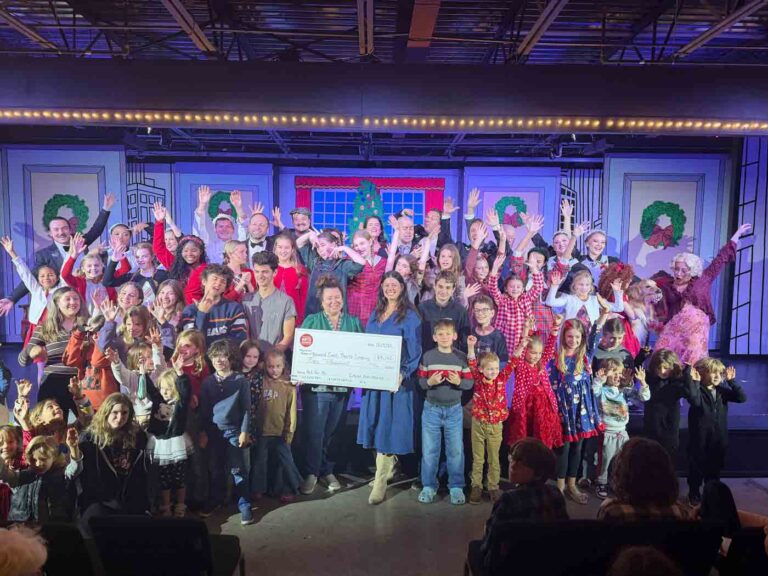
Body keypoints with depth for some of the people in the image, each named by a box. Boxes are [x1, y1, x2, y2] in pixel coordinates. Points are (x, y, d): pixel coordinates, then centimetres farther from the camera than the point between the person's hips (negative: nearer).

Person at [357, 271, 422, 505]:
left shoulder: (409, 316, -4)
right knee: (376, 426, 9)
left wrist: (402, 375, -20)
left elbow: (415, 353, -8)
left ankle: (380, 484, 1)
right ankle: (389, 467, 27)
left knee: (388, 428, -5)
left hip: (397, 380, -6)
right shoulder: (375, 314, 14)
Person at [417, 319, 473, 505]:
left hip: (454, 410, 0)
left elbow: (470, 383, -2)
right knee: (429, 450, 8)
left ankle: (456, 487, 20)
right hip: (431, 409, 0)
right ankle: (428, 486, 21)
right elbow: (420, 381, -2)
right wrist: (429, 382, -22)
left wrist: (459, 382, -22)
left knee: (456, 450, 6)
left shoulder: (461, 357, -2)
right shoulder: (427, 356, -2)